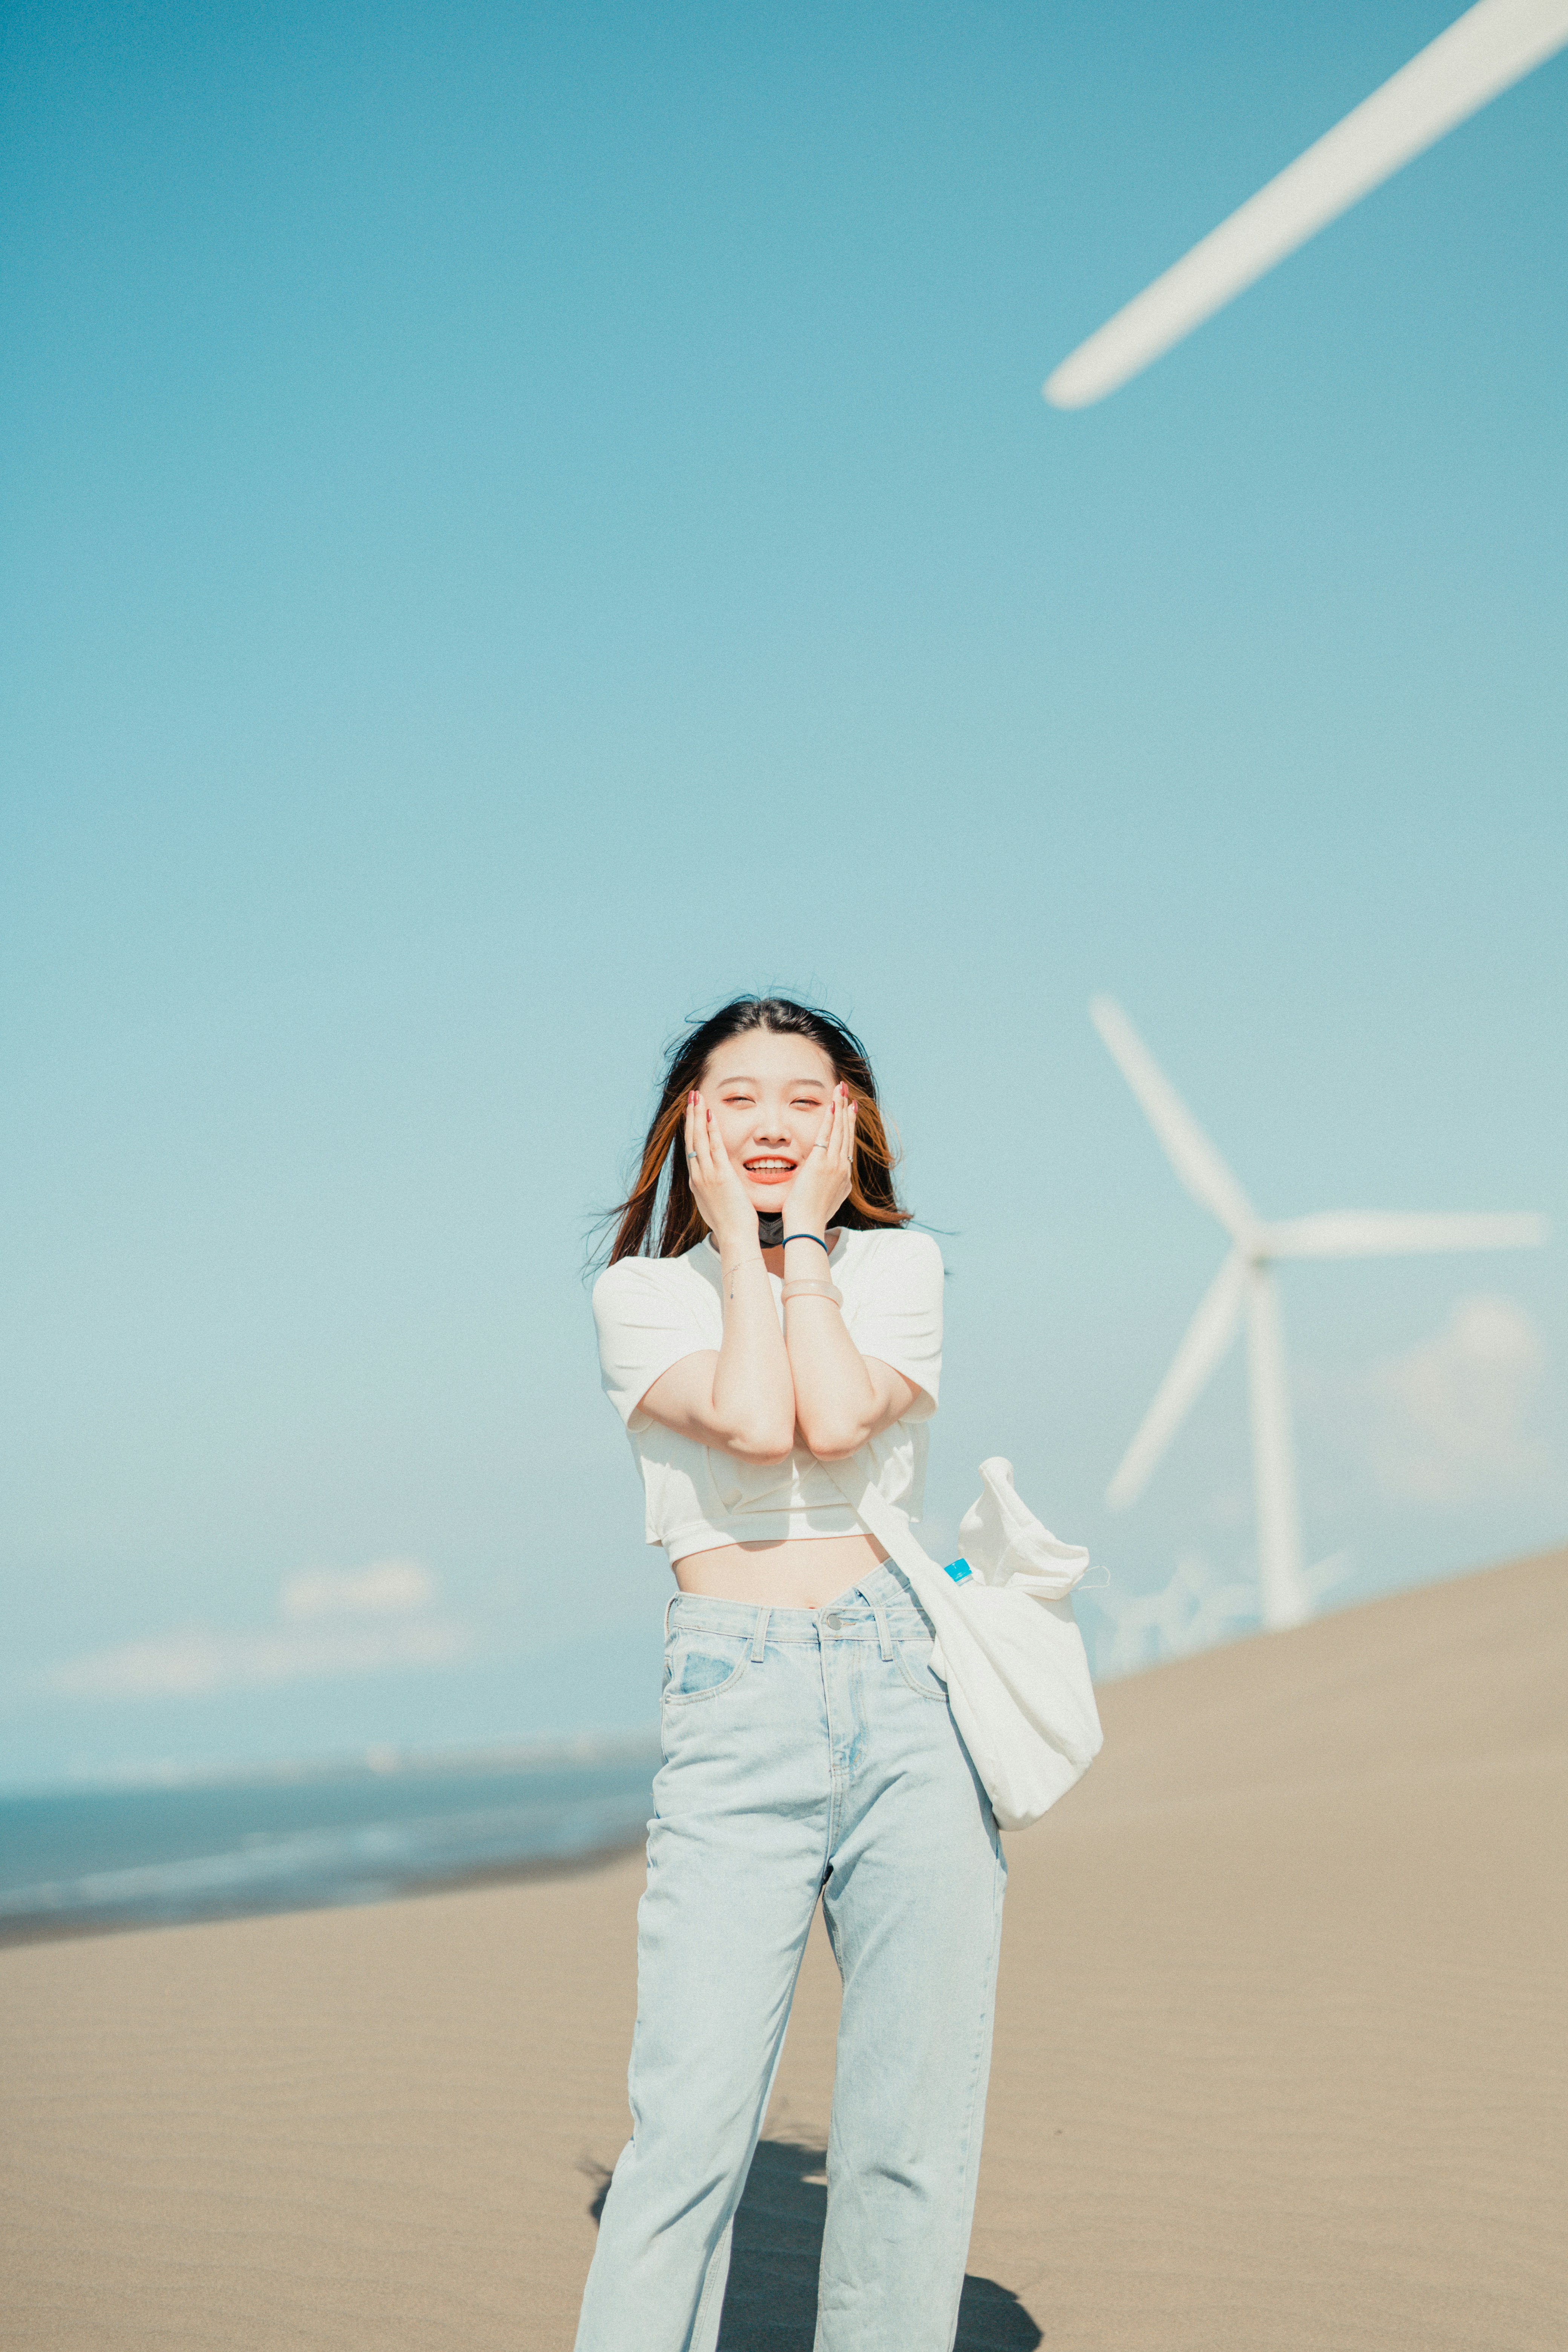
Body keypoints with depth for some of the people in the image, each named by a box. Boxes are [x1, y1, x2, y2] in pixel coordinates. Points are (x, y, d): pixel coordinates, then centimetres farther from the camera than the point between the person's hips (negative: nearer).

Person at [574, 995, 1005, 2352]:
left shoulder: (901, 1265, 12)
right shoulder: (641, 1292, 10)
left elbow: (839, 1416, -9)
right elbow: (755, 1421, -10)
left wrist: (806, 1232, 1)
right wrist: (738, 1240, 2)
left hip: (912, 1688, 2)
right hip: (735, 1708, -1)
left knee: (912, 2127, 0)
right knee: (691, 2125, -10)